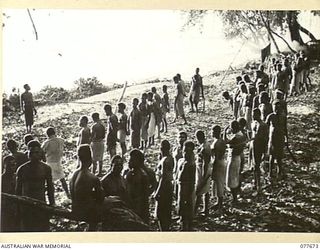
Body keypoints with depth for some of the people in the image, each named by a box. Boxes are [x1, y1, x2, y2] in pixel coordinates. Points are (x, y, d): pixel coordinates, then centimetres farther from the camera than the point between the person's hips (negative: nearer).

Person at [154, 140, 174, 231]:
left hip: (164, 186, -10)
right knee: (167, 213, 18)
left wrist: (157, 192, -21)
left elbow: (163, 177, -23)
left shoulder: (165, 160, -21)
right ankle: (166, 229, 27)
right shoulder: (170, 158, 7)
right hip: (169, 185, 10)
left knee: (161, 213, -3)